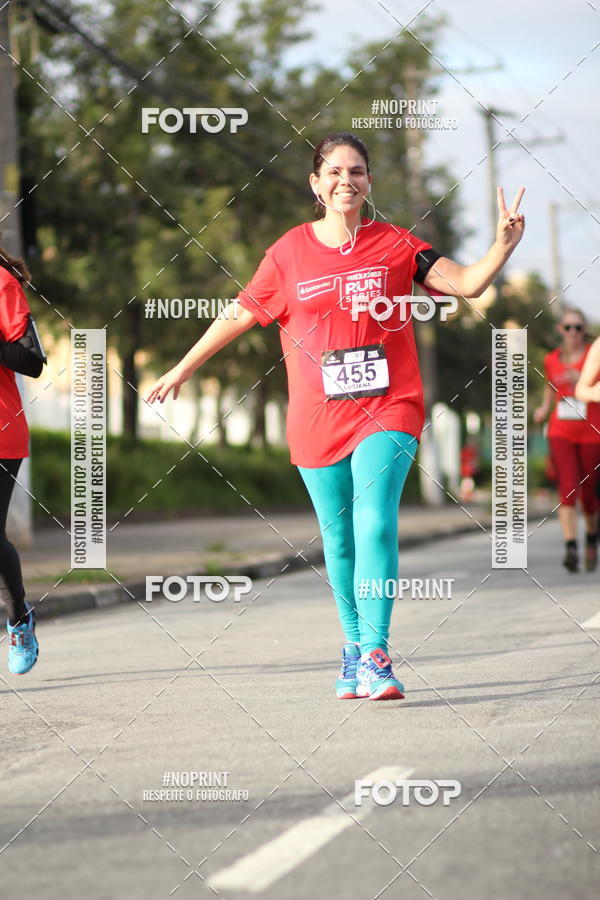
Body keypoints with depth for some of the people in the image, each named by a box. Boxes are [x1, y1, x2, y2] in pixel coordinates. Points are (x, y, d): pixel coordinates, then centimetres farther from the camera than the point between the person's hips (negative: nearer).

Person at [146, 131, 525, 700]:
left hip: (387, 409, -2)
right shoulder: (290, 252, 4)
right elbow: (240, 314, 13)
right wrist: (182, 369, 18)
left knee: (375, 523, -17)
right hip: (317, 418, 2)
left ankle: (374, 657, -20)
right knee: (338, 537, 8)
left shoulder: (395, 246, 3)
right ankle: (354, 644, 25)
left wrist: (504, 245, -19)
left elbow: (467, 284, -2)